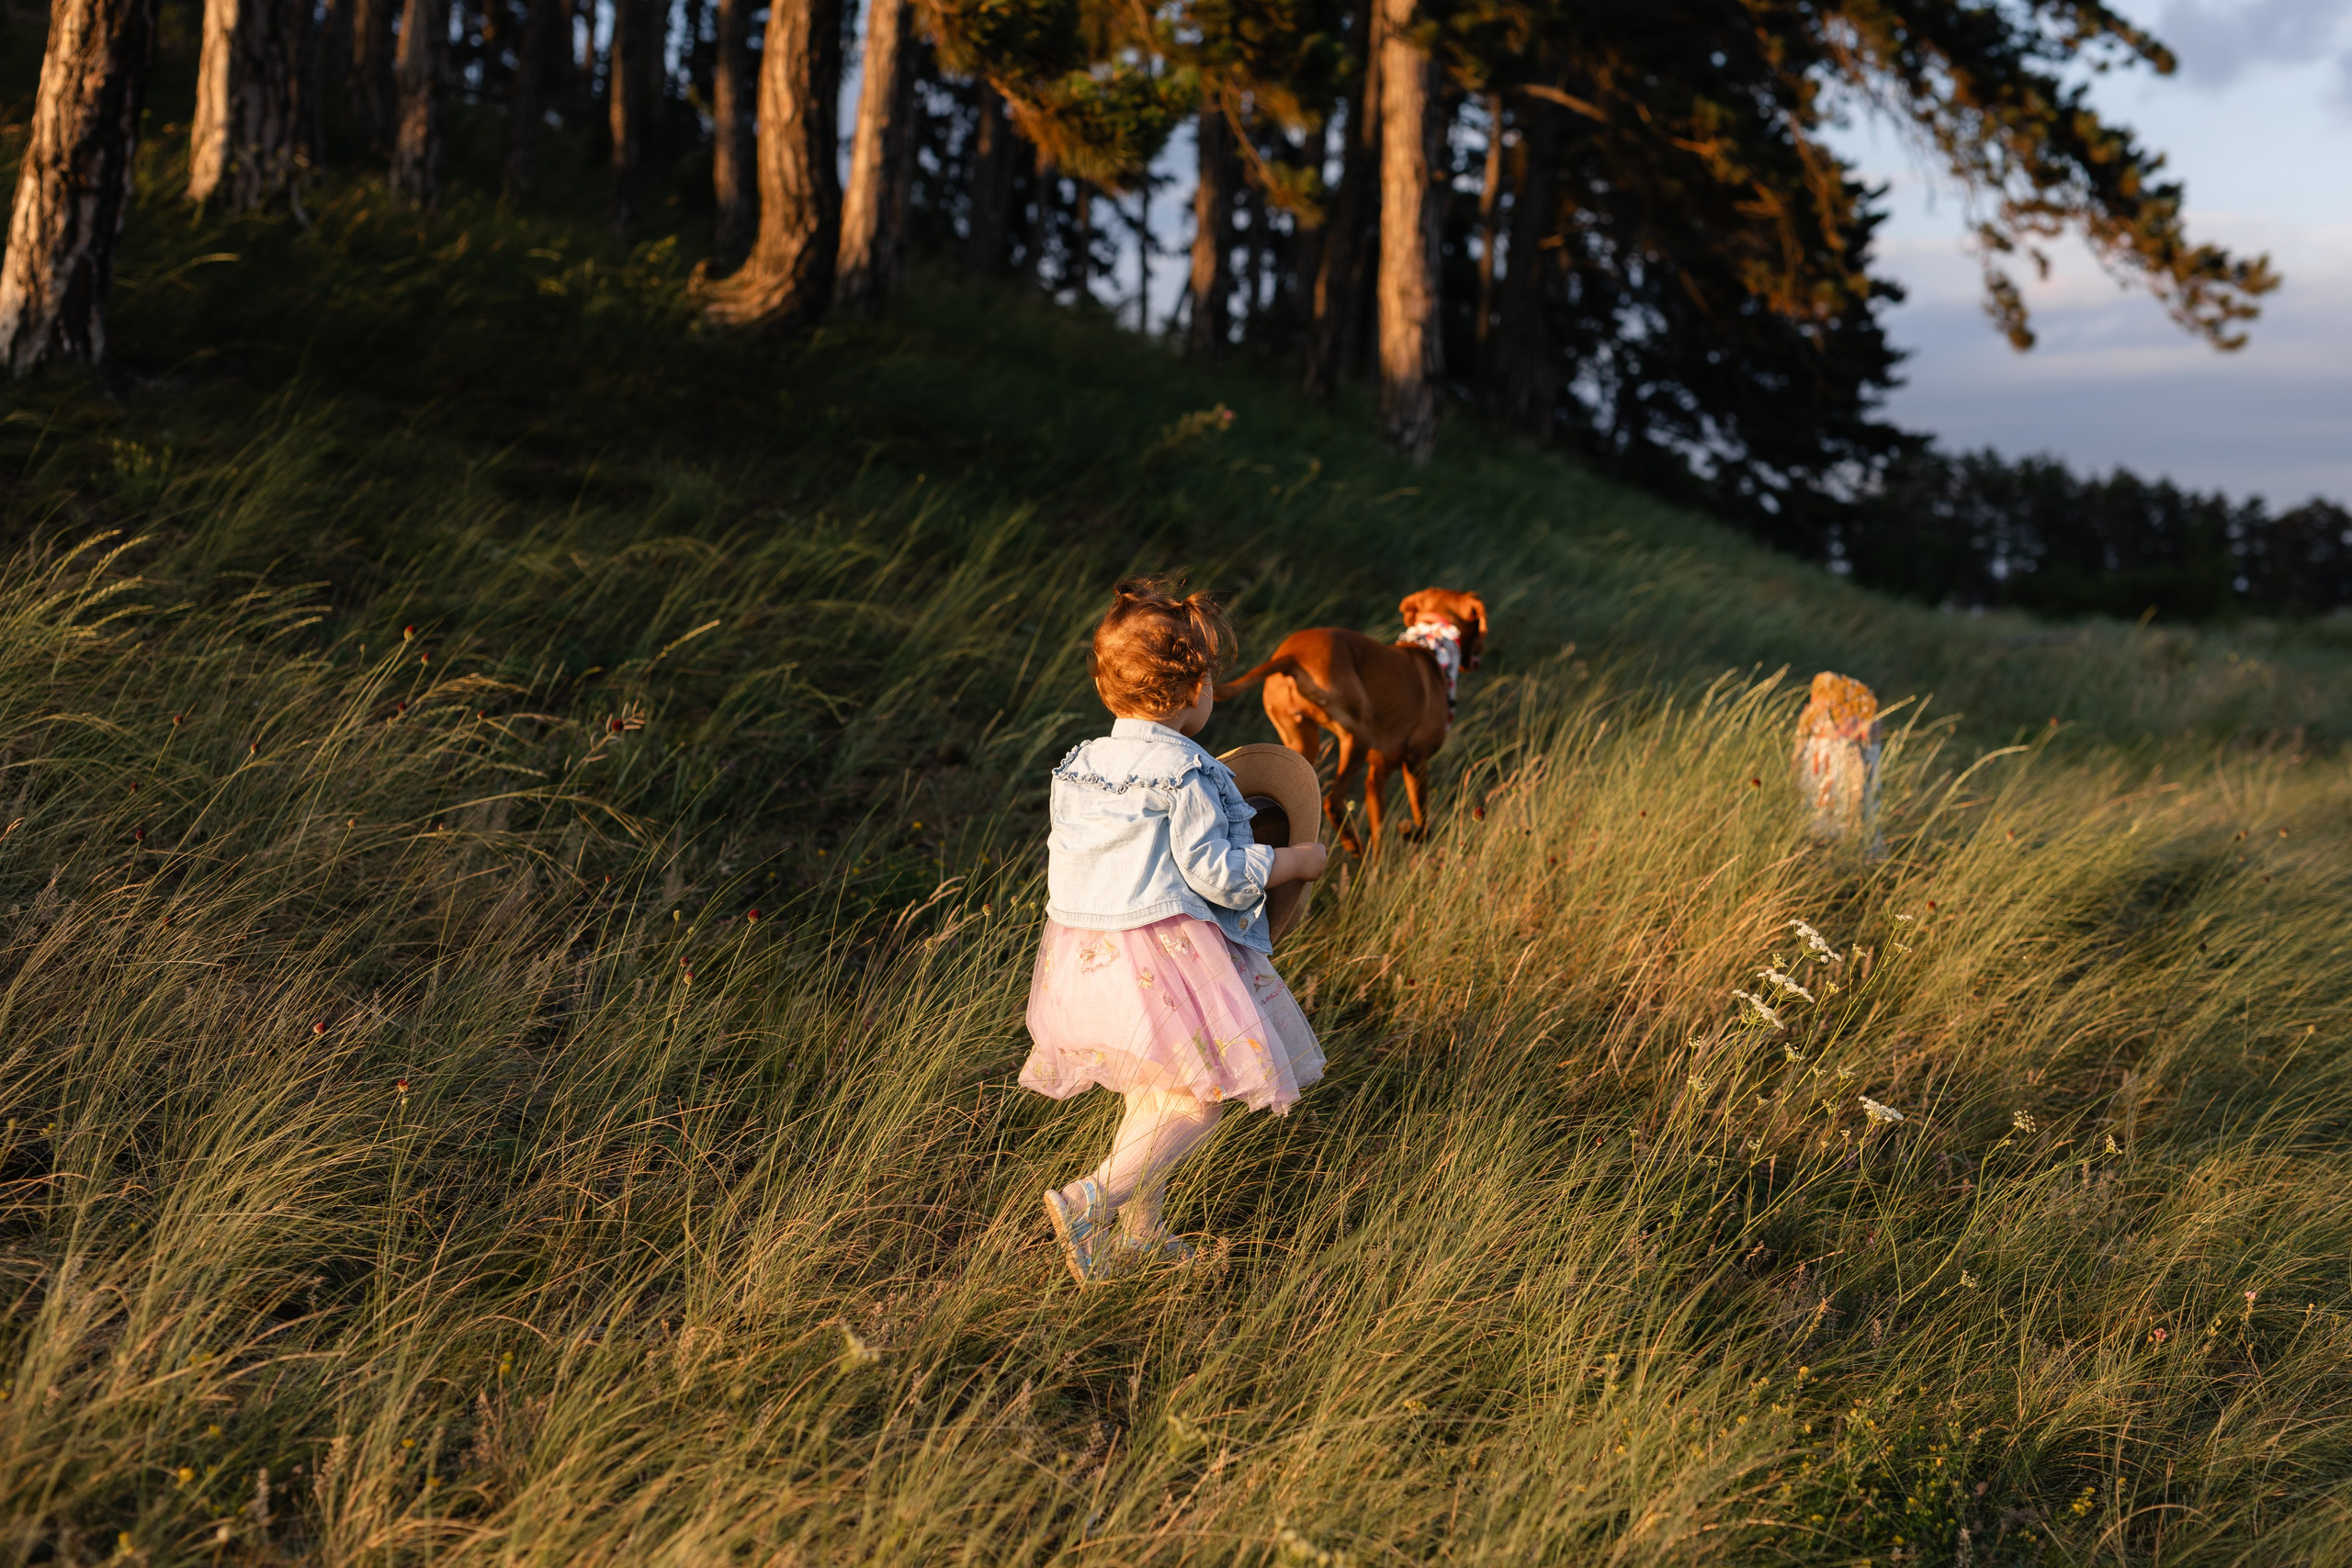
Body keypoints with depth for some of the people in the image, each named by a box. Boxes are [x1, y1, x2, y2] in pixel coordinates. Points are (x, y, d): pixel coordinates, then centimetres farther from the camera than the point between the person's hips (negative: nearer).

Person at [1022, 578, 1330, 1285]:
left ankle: (1140, 1229, 24)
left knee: (1153, 1094, 20)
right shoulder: (1183, 774, -14)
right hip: (1161, 955, -8)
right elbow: (1216, 874, -14)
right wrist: (1293, 860, 0)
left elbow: (1061, 863, 14)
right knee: (1202, 1094, -3)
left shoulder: (1080, 766, 8)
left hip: (1084, 954, 9)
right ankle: (1091, 1201, -13)